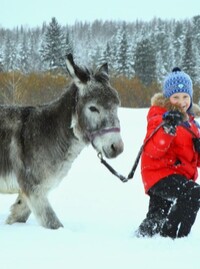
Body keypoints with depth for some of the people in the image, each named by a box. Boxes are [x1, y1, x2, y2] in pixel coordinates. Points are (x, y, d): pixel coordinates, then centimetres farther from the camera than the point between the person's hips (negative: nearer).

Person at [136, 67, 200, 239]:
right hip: (161, 173, -9)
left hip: (181, 176, 9)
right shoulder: (159, 118, -8)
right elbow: (152, 150, -21)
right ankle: (171, 237, -27)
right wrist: (168, 128, -35)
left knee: (155, 220, 16)